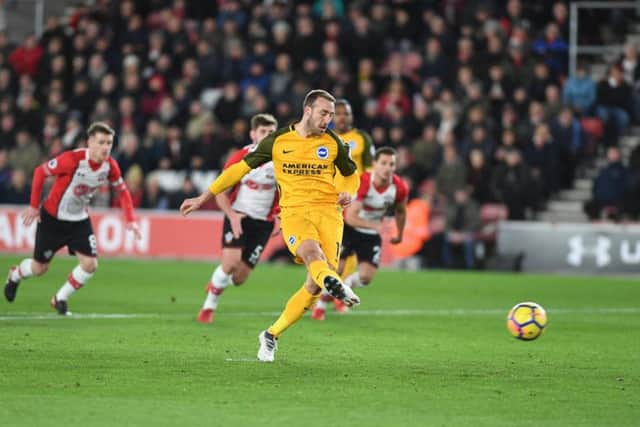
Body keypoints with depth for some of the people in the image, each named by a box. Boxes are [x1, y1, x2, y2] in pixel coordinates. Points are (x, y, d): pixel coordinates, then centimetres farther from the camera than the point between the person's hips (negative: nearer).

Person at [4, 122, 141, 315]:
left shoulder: (110, 165, -14)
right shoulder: (72, 159, -29)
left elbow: (122, 190, 3)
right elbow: (40, 172, -18)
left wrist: (130, 220, -7)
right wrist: (34, 206, -14)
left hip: (79, 220, 4)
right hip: (52, 218, -4)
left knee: (90, 264, -10)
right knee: (39, 268, 7)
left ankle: (60, 299, 13)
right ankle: (15, 275, 43)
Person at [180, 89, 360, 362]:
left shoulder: (333, 143, 9)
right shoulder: (278, 141, 5)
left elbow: (351, 174, 26)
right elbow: (241, 168, 13)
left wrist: (348, 192, 1)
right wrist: (203, 198, 14)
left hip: (328, 211, 2)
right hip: (294, 211, -2)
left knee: (315, 284, -14)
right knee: (312, 253, -35)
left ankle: (271, 336, 4)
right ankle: (337, 286, -70)